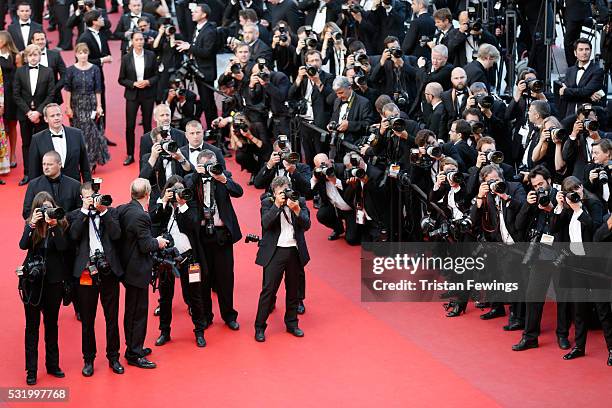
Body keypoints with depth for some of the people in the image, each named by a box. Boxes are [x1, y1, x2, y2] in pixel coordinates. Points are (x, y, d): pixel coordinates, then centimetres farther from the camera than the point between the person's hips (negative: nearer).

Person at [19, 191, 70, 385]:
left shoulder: (60, 225, -3)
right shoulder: (30, 225, -1)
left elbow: (63, 247, -17)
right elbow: (23, 245, -17)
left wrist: (54, 226, -24)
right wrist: (33, 224, -25)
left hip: (53, 280, 1)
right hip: (32, 280, -1)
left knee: (52, 324, 13)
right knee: (32, 325, 2)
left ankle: (53, 365, 25)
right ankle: (31, 370, 5)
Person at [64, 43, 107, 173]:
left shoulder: (94, 69, -1)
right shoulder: (71, 70, -1)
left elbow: (98, 89, 1)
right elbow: (67, 89, 0)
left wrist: (99, 106, -3)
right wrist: (68, 107, -4)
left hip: (90, 104, 0)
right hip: (76, 104, 1)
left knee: (91, 132, -5)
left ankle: (91, 162, 4)